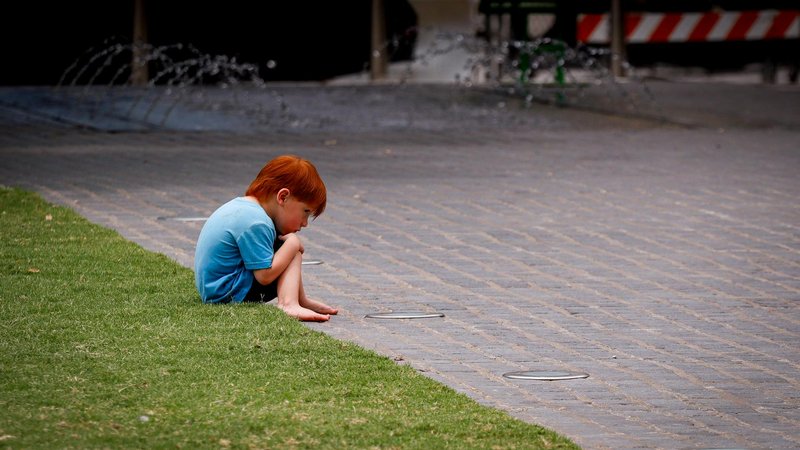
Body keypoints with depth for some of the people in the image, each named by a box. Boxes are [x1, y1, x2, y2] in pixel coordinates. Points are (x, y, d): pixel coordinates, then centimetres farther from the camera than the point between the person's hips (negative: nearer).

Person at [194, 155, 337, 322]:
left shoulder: (241, 205, 8)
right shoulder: (256, 223, -24)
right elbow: (265, 275, -24)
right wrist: (292, 244, -15)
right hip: (230, 294, -11)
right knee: (293, 251, -10)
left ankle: (301, 300, 21)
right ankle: (288, 304, -25)